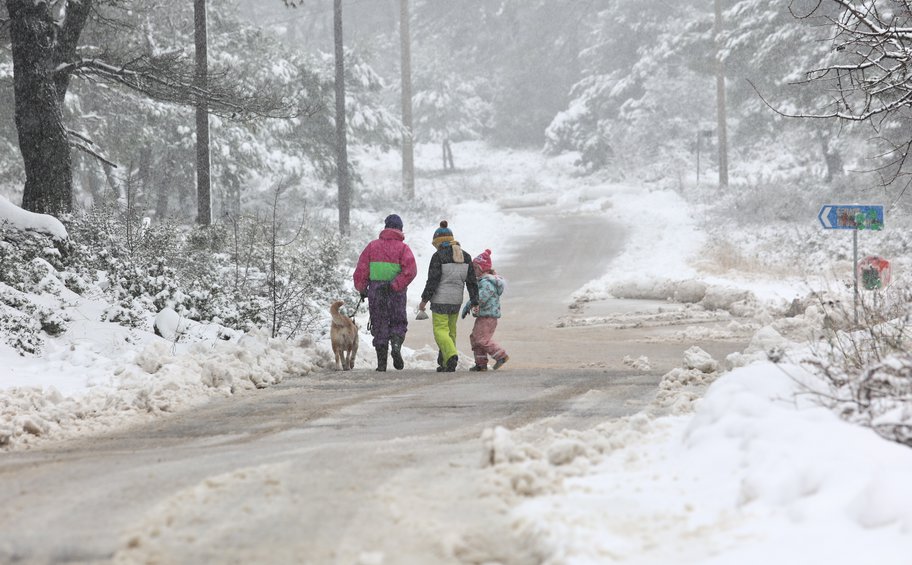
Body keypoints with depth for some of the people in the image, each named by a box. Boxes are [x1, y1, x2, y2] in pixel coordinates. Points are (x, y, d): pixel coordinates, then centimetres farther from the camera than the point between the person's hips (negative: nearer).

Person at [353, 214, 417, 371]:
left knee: (379, 325, 8)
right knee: (398, 322, 14)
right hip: (396, 293, -1)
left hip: (375, 292, 1)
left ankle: (381, 362, 4)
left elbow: (361, 268, 2)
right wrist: (396, 285, -13)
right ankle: (396, 344, -16)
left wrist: (362, 289, 9)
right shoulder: (402, 248, -1)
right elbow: (410, 270, -15)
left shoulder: (373, 246, 5)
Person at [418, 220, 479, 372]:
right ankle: (445, 363, 20)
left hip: (440, 300, -6)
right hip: (457, 300, 6)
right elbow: (472, 281, 6)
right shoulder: (465, 256, 6)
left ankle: (452, 356, -24)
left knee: (440, 331, -2)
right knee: (450, 331, 16)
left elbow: (433, 280, -14)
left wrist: (424, 300, -7)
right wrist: (475, 303, 9)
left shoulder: (438, 256, -11)